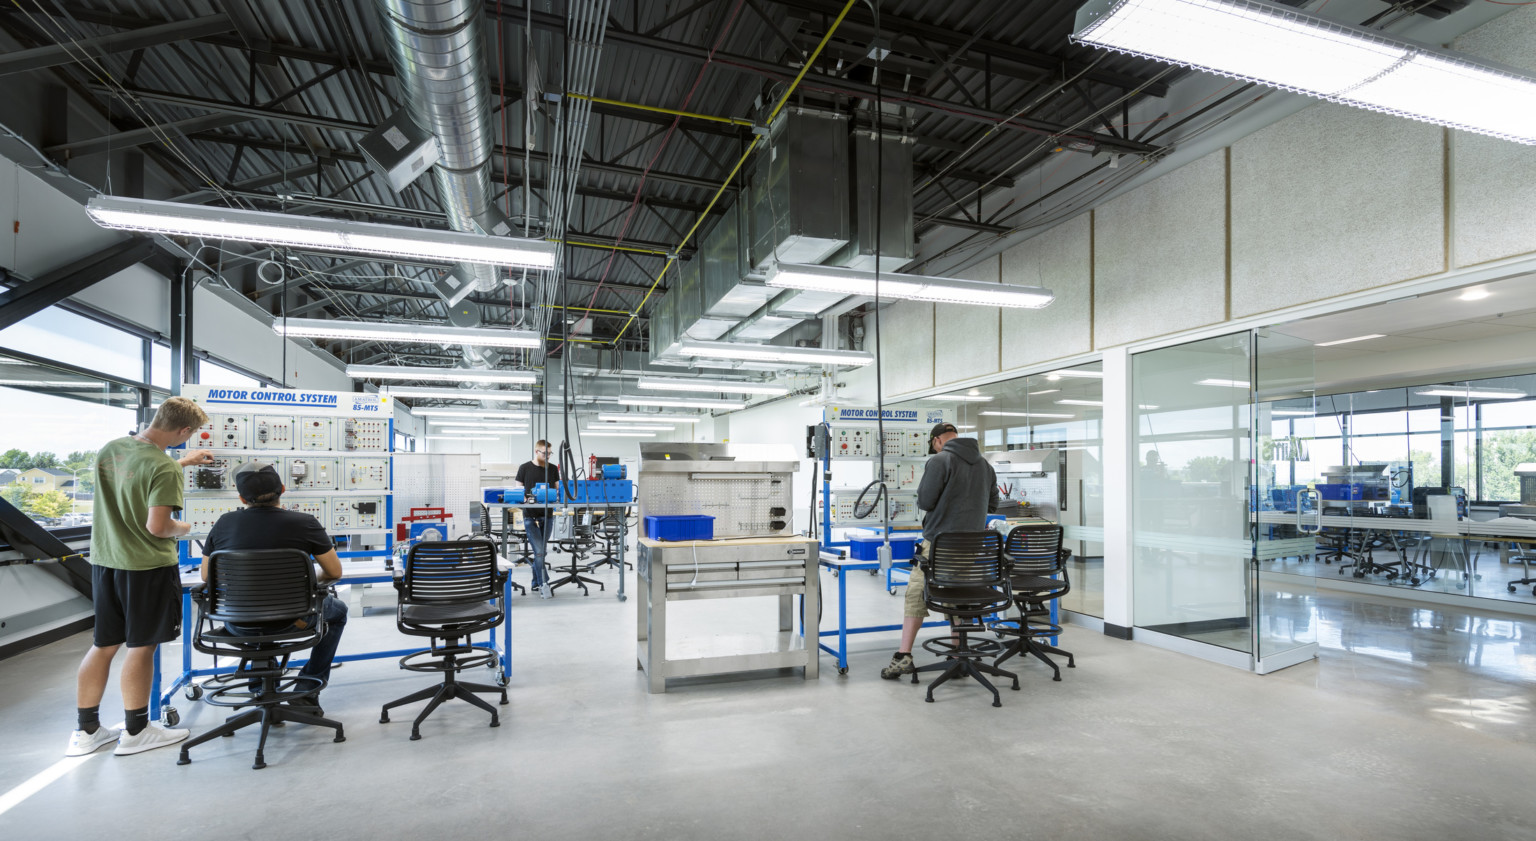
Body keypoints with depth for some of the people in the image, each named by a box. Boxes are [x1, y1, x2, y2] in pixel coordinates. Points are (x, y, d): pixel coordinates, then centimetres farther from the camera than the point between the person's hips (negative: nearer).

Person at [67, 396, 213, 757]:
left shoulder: (108, 450, 3)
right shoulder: (165, 468, -22)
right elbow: (158, 526, -23)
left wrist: (184, 461, 30)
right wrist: (183, 528, -2)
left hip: (104, 561, 7)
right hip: (147, 565, -7)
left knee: (103, 645, 16)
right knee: (141, 647, 5)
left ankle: (85, 731, 25)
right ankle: (135, 731, 17)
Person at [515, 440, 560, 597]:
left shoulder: (553, 469, 9)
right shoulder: (525, 468, -1)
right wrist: (524, 499, -17)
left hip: (546, 515, 4)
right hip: (530, 515, -4)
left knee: (541, 552, 10)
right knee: (539, 551, -12)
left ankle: (536, 584, 20)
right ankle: (543, 584, -9)